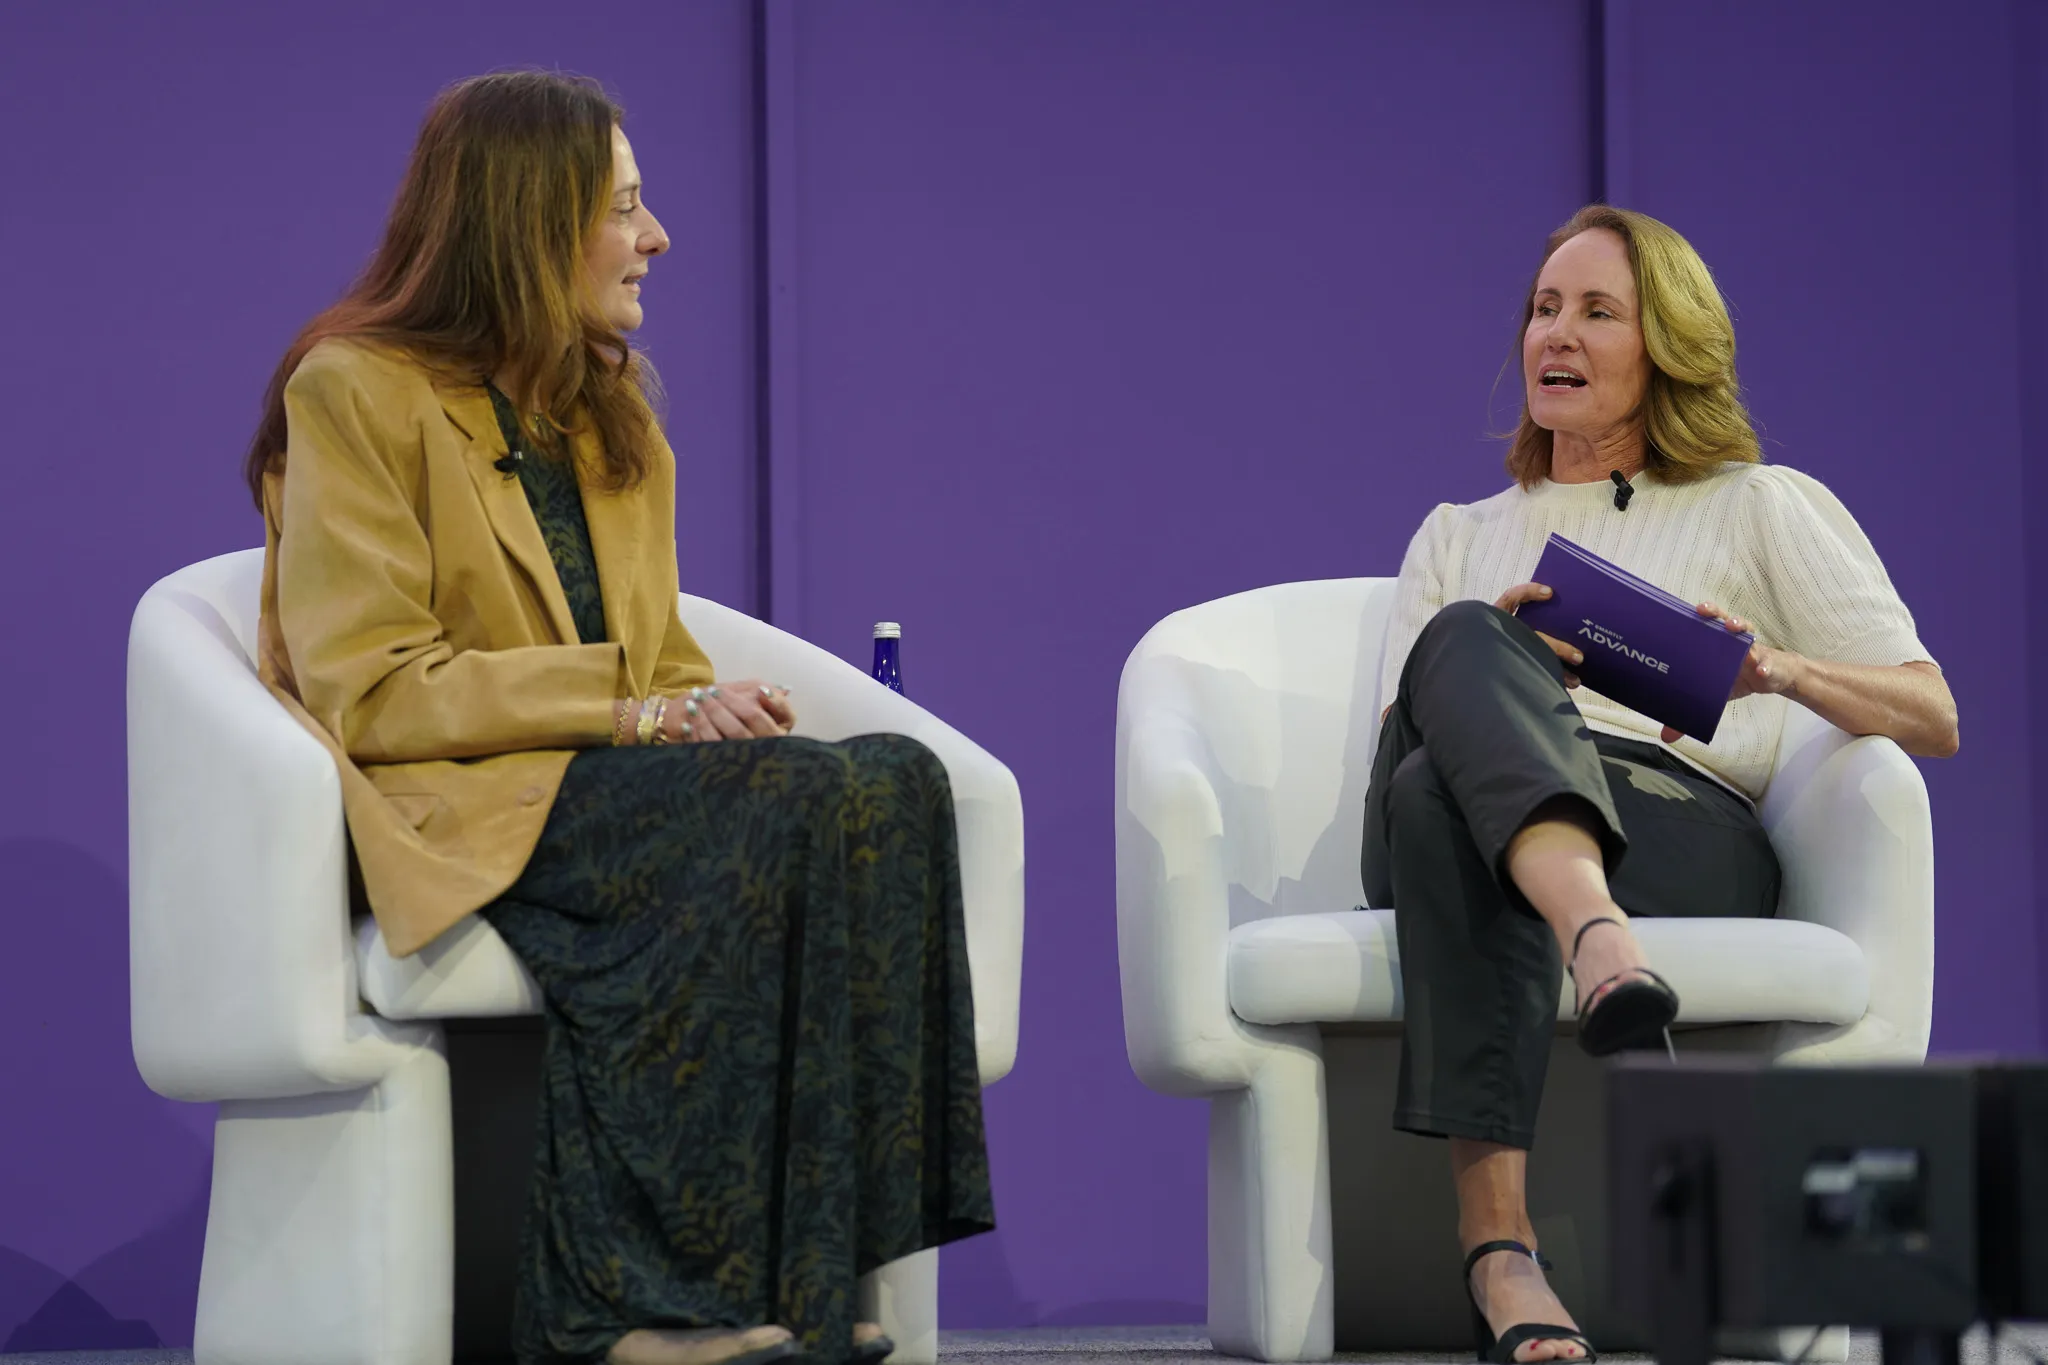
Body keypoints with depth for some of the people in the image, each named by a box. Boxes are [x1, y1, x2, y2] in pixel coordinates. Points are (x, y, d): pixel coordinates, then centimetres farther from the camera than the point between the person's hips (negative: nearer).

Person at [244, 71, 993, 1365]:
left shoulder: (613, 417, 21)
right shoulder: (356, 395, -3)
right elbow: (369, 689, -11)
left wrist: (710, 708, -5)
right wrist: (638, 707, -18)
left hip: (603, 784, 7)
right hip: (445, 806, -7)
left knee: (896, 783, -22)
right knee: (778, 802, -32)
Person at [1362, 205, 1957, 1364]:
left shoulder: (1761, 509, 26)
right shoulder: (1458, 538, 35)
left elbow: (1932, 717, 15)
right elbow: (1398, 737, 21)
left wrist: (1782, 672, -7)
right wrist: (1503, 670, -2)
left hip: (1684, 822, -2)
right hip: (1461, 826, 2)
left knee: (1442, 793, -39)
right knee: (1462, 646, -35)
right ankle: (1601, 948, -62)